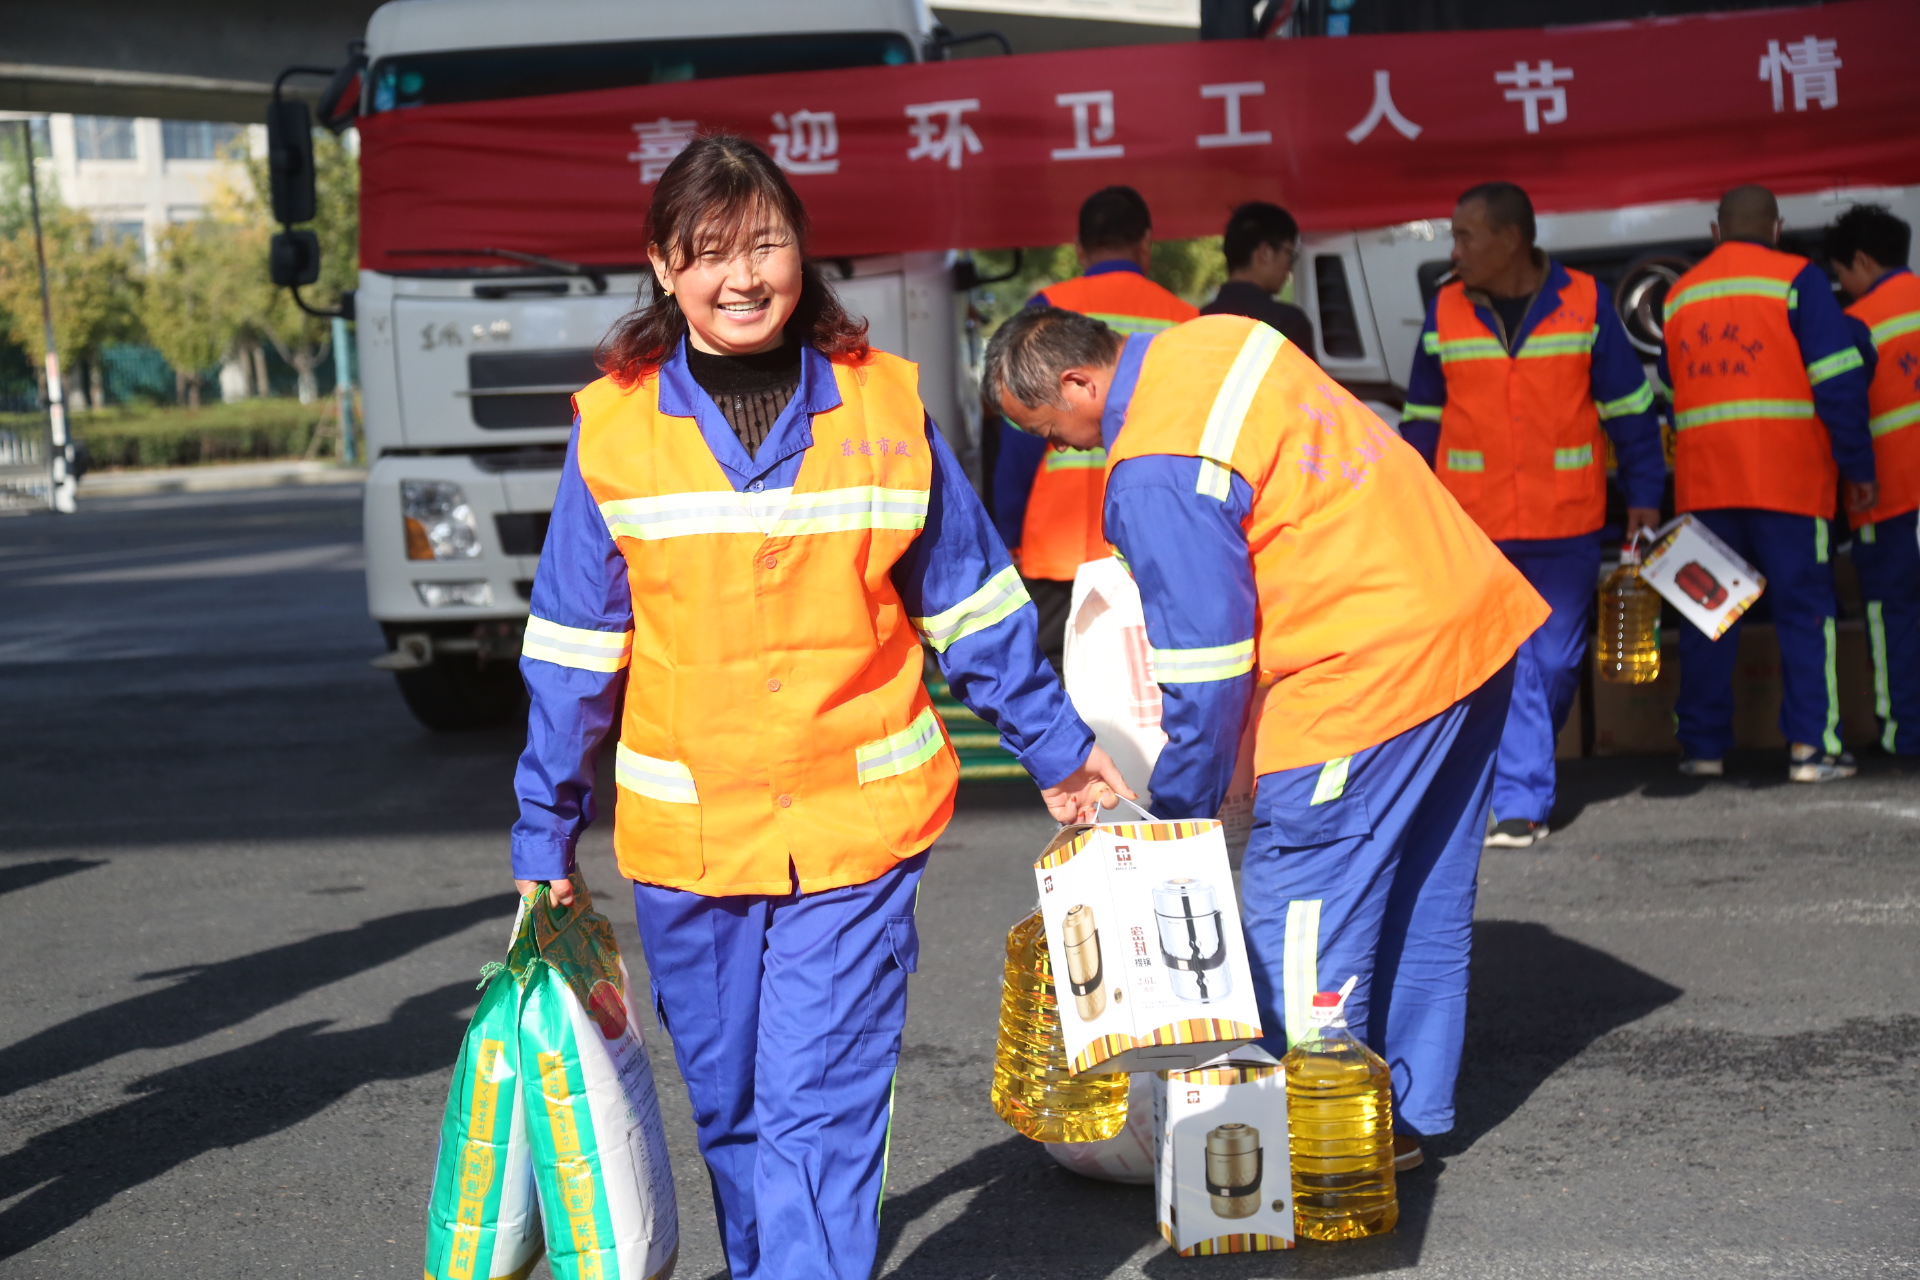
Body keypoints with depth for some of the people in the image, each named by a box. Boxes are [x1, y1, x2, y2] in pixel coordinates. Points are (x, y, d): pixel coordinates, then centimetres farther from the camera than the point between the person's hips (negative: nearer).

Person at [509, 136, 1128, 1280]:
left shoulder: (885, 407, 0)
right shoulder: (614, 430, 0)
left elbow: (971, 605, 10)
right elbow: (575, 655, 6)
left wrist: (1056, 748, 14)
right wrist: (547, 833, 8)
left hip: (859, 823, -1)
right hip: (685, 833, 2)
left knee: (820, 1109, -7)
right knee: (733, 1108, 13)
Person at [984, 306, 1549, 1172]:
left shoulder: (1156, 476, -19)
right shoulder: (1217, 341, 8)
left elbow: (1204, 666, -15)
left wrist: (1179, 812, -1)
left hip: (1371, 668, -10)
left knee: (1296, 908, -1)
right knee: (1423, 893, 16)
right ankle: (1410, 1115, 27)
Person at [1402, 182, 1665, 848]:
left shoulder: (1584, 304, 0)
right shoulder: (1446, 312, 4)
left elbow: (1628, 407, 6)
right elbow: (1421, 419, 11)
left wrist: (1643, 495, 3)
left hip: (1566, 523, 0)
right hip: (1470, 524, 0)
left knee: (1555, 662, 6)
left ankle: (1519, 770, 24)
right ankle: (1520, 801, 0)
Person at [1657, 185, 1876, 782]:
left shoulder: (1679, 295, 15)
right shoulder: (1797, 279, 0)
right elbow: (1838, 380, -6)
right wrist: (1858, 468, -4)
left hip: (1703, 480, 4)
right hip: (1787, 475, -4)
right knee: (1804, 608, -1)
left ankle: (1702, 745, 9)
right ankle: (1811, 745, -7)